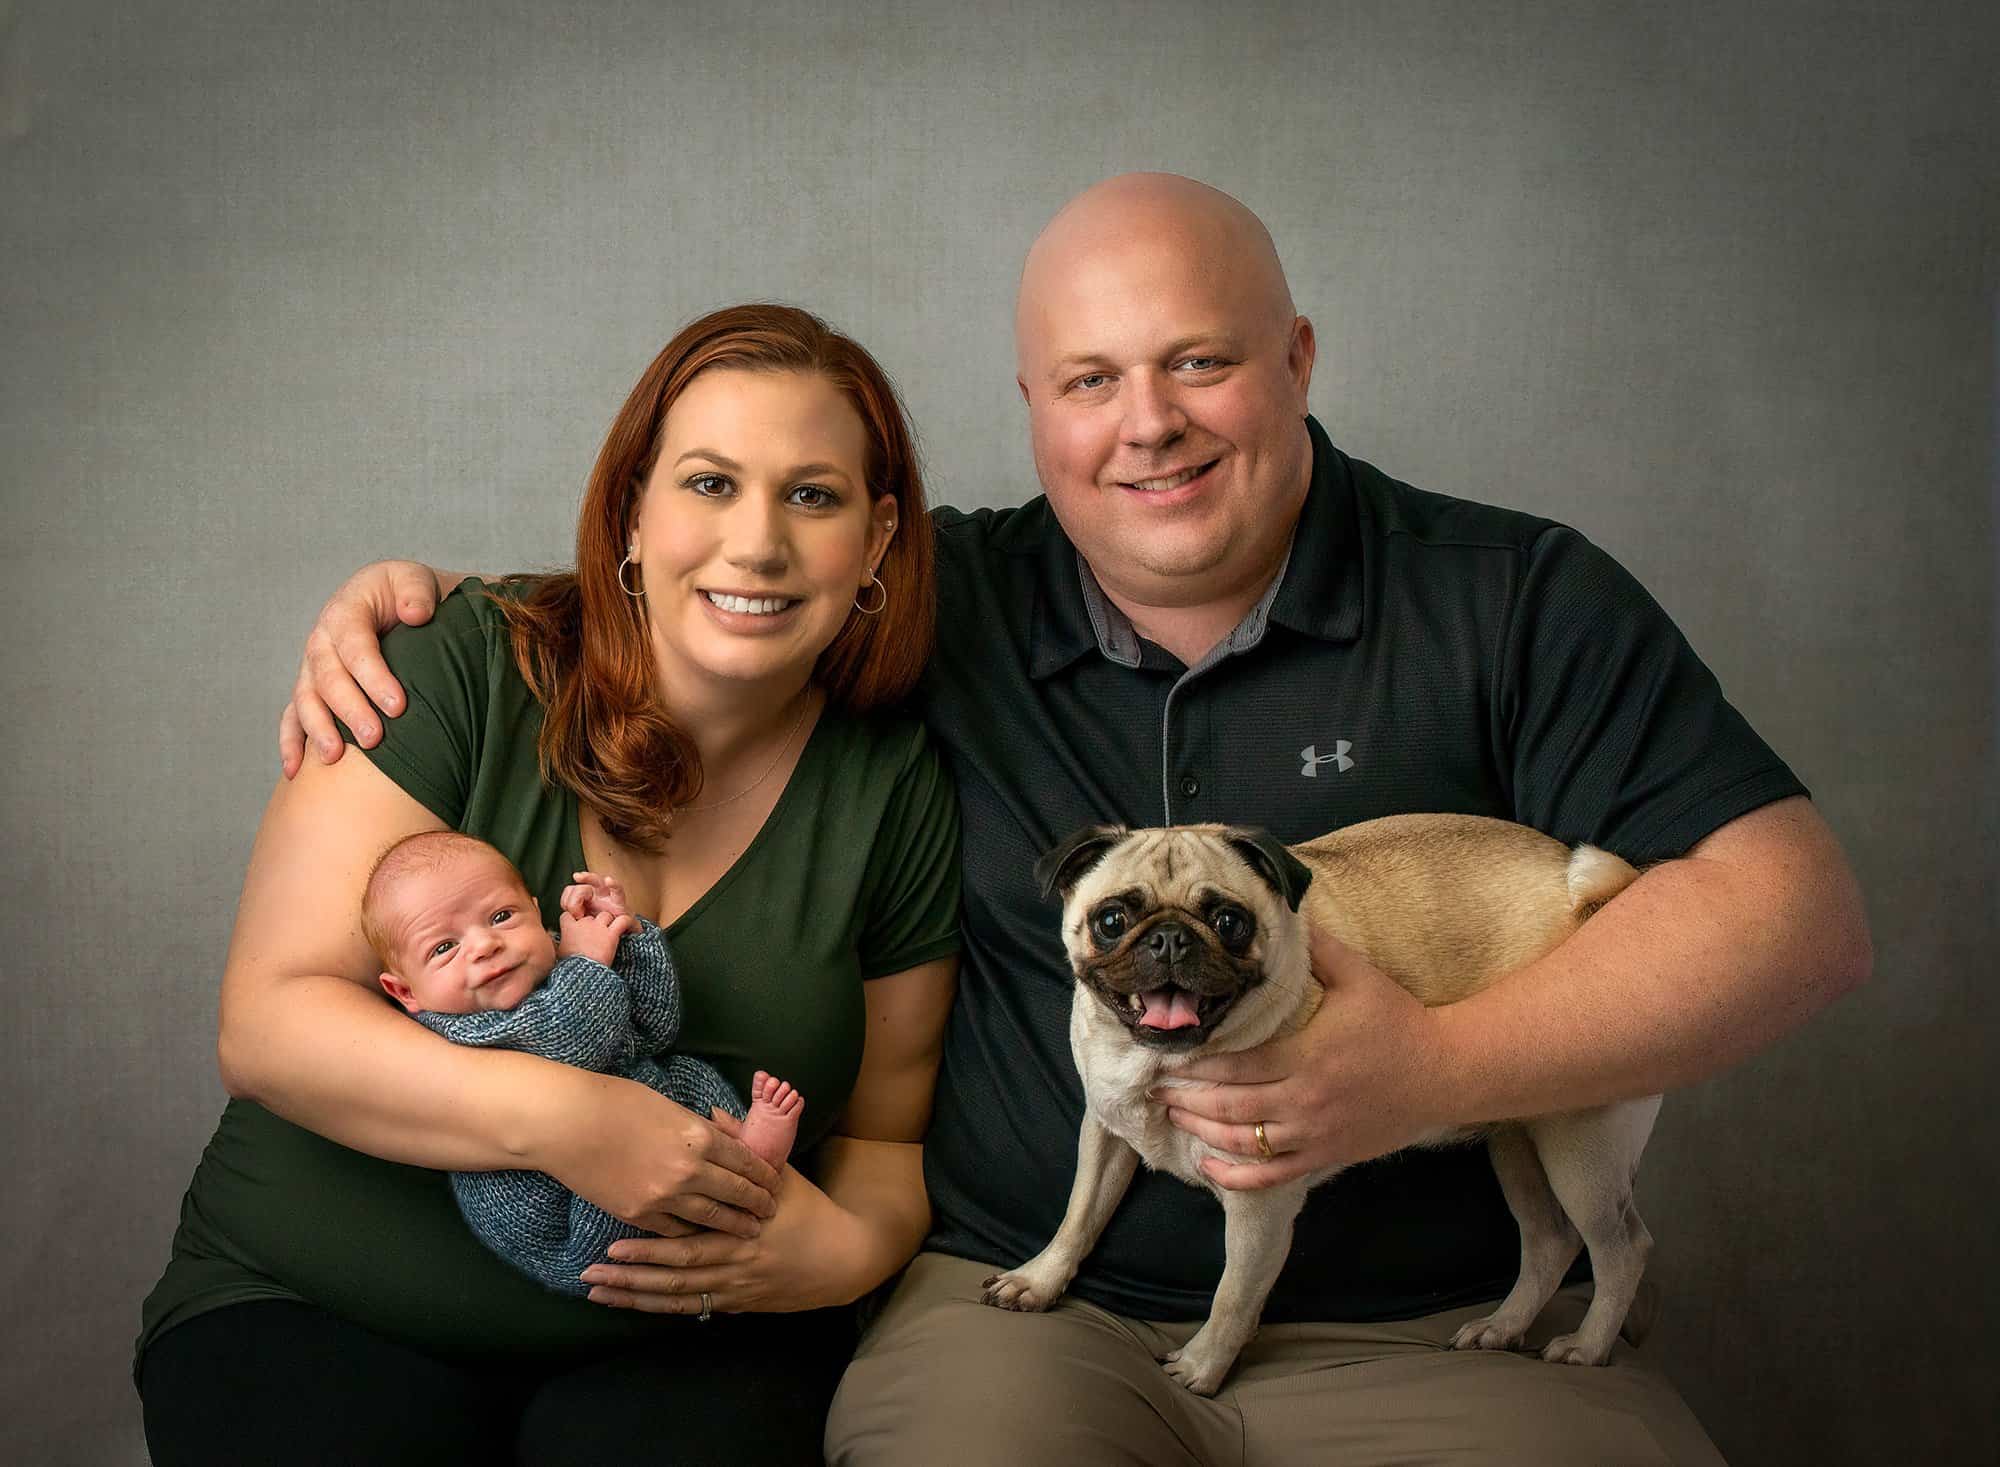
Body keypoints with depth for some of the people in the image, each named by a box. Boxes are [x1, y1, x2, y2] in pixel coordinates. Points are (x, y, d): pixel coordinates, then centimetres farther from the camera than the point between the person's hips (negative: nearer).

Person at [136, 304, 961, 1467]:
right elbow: (270, 1023, -13)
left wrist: (850, 1249, -15)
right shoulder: (466, 669, -9)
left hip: (686, 1340, 1)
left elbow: (882, 1133, 8)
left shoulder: (899, 792, -1)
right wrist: (557, 1117, -27)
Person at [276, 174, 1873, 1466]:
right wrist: (427, 602, 2)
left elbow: (1798, 903, -6)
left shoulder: (1516, 601, 0)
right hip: (1024, 1306, 1)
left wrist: (1439, 1069, -17)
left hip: (1438, 1338, 0)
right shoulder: (941, 600, 6)